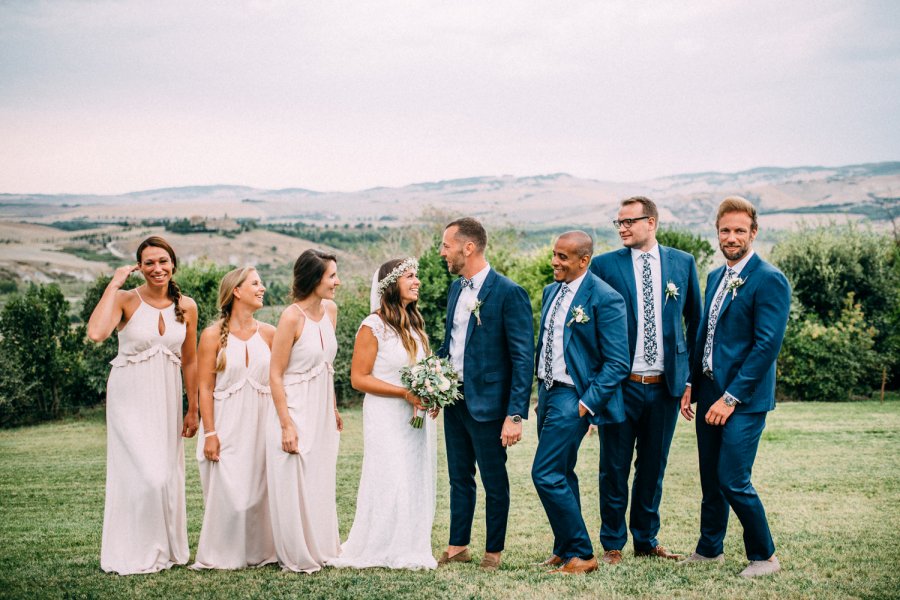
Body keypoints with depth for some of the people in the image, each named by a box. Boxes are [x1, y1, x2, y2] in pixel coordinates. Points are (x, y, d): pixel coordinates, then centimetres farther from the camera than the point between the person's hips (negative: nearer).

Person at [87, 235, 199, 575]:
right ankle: (135, 553, 7)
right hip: (131, 398, -4)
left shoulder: (186, 307, 2)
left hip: (168, 399, 4)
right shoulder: (126, 300, -10)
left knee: (168, 475, 9)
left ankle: (167, 548, 24)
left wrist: (193, 409, 10)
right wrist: (114, 284, -23)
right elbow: (96, 333, -31)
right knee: (146, 475, -10)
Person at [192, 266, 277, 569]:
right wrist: (209, 433, -9)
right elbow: (205, 388, -4)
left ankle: (257, 551, 18)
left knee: (258, 493, 6)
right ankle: (222, 554, 10)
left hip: (261, 425, 3)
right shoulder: (213, 335, -3)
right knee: (228, 494, -4)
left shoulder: (269, 334, 6)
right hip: (227, 426, -3)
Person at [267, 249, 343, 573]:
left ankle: (320, 547, 30)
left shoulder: (330, 310, 3)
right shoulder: (292, 317, -19)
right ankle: (297, 557, 16)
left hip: (322, 413, 7)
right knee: (294, 486, 3)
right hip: (296, 412, -7)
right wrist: (287, 425, -18)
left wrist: (334, 409, 16)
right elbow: (275, 374, -16)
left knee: (321, 483, 16)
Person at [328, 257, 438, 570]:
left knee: (417, 483, 9)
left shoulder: (415, 323, 12)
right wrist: (405, 393, -19)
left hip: (418, 416, 7)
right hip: (387, 418, -7)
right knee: (389, 483, -6)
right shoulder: (373, 327, -10)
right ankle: (376, 550, 7)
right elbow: (358, 378, -12)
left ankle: (411, 548, 18)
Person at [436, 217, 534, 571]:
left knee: (494, 481, 7)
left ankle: (493, 552, 20)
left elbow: (523, 359, -17)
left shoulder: (509, 294, -15)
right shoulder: (456, 288, 9)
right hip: (454, 399, 7)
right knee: (459, 476, 17)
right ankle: (457, 547, 28)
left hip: (487, 402, -7)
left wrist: (516, 415, -21)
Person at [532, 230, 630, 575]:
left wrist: (586, 404, -17)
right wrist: (541, 390, 16)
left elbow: (617, 362, -15)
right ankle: (565, 549, 26)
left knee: (546, 474, -12)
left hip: (574, 396, -8)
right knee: (561, 474, 15)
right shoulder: (551, 292, 11)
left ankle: (581, 555, -1)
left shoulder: (605, 298, -14)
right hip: (548, 391, 8)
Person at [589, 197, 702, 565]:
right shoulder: (604, 265, -1)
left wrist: (691, 373, 8)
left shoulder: (683, 263, 5)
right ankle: (613, 544, 18)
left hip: (666, 385, 2)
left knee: (653, 466, 13)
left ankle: (646, 539, 27)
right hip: (621, 385, -2)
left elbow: (695, 320, 12)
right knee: (615, 468, 5)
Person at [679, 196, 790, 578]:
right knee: (710, 478, 14)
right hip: (709, 392, 8)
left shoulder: (769, 280, -13)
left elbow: (767, 345, -18)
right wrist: (692, 385, 12)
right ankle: (709, 549, 28)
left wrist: (731, 397, -18)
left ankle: (764, 556, 9)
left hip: (744, 398, -7)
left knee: (733, 481, -8)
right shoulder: (716, 277, 13)